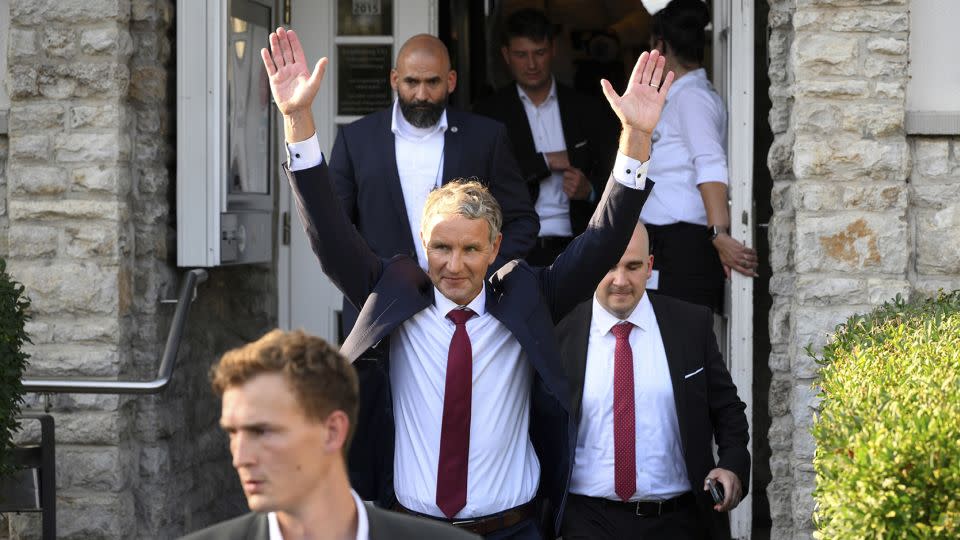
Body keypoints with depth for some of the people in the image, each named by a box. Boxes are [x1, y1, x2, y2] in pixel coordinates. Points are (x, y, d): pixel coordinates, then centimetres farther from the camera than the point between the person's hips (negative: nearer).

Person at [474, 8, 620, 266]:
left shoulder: (587, 111, 11)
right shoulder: (489, 113, 6)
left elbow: (613, 175, 11)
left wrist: (590, 190, -11)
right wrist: (545, 162, -8)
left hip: (571, 247, 2)